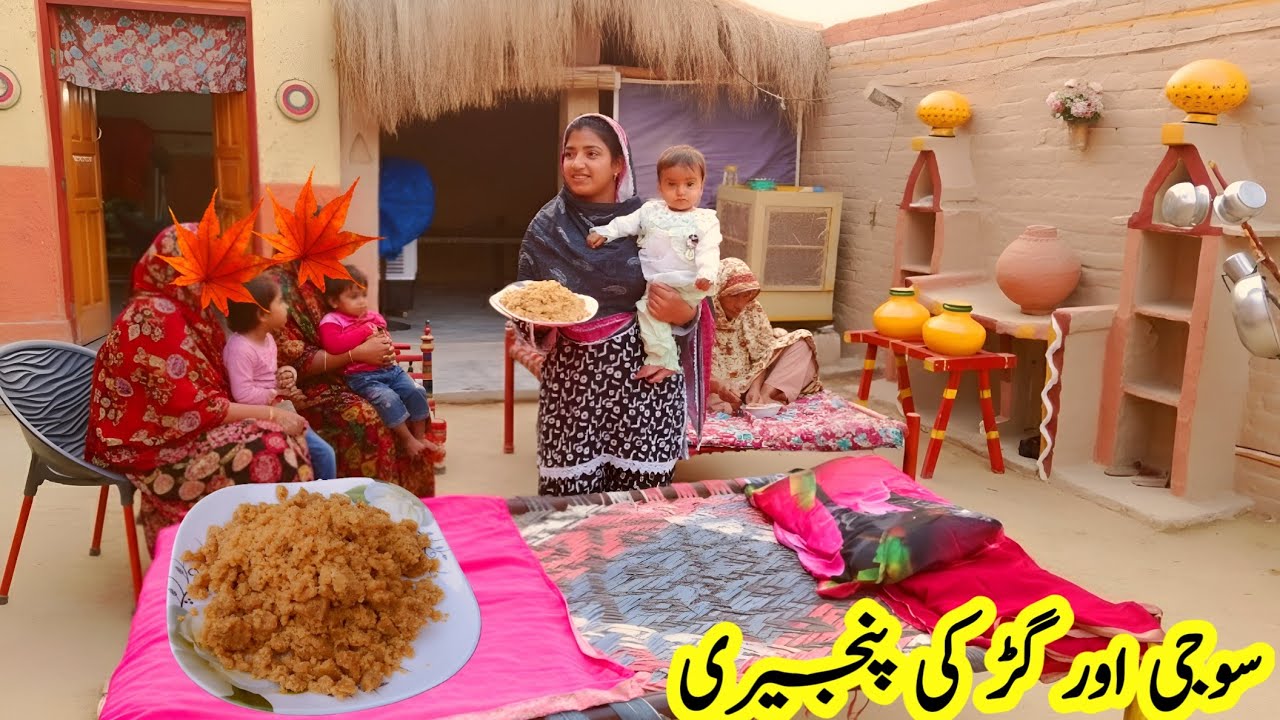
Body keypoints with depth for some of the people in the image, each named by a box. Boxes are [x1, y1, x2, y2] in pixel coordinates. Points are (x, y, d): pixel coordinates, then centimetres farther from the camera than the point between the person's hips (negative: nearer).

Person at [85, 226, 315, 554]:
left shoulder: (189, 310, 8)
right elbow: (193, 408, -25)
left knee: (287, 436, -2)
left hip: (173, 431, 10)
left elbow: (214, 387, 13)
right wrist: (269, 414, -20)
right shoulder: (155, 317, -21)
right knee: (273, 453, -23)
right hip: (148, 447, -9)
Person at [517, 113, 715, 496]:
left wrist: (683, 313, -15)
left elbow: (690, 301, 5)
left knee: (642, 492, 2)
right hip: (572, 379, 1)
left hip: (644, 378, 0)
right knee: (569, 492, 1)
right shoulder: (547, 225, 3)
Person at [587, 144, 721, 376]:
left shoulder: (706, 220, 4)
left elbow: (708, 250, -8)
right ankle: (663, 358, -3)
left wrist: (706, 273, -26)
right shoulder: (651, 210, 15)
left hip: (686, 284, -7)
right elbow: (626, 223, 15)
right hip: (653, 283, 7)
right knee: (648, 308, -13)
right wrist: (604, 232, -1)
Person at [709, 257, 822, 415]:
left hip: (750, 381, 5)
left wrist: (755, 388, -21)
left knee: (801, 342, -5)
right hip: (712, 386, -4)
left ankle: (765, 395, -19)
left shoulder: (753, 311, -4)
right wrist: (717, 386, -37)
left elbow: (762, 355, -3)